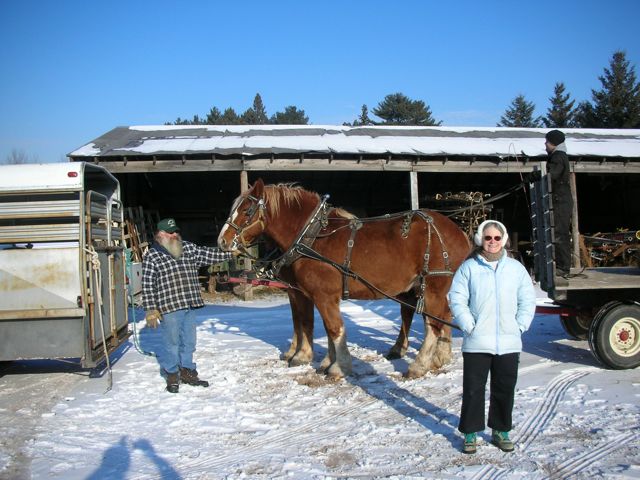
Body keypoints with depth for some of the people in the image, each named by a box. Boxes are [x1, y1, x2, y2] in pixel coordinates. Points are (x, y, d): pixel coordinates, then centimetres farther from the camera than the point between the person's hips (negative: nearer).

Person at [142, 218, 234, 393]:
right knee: (172, 342, 5)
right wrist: (151, 310, -12)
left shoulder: (189, 248, 10)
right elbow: (147, 286, -9)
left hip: (191, 306, 6)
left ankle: (187, 372, 29)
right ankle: (172, 375, 22)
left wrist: (230, 253, 2)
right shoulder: (151, 257, -7)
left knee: (189, 341, 15)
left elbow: (209, 254, 11)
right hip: (169, 308, -6)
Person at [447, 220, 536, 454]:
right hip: (476, 342, -2)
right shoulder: (469, 267, -1)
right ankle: (470, 433, 20)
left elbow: (528, 300, 11)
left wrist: (520, 326, 1)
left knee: (505, 389, 13)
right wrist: (469, 325, -10)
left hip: (509, 343, 3)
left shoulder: (516, 268, 6)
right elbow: (456, 298, -2)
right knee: (473, 389, 5)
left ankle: (501, 431, 30)